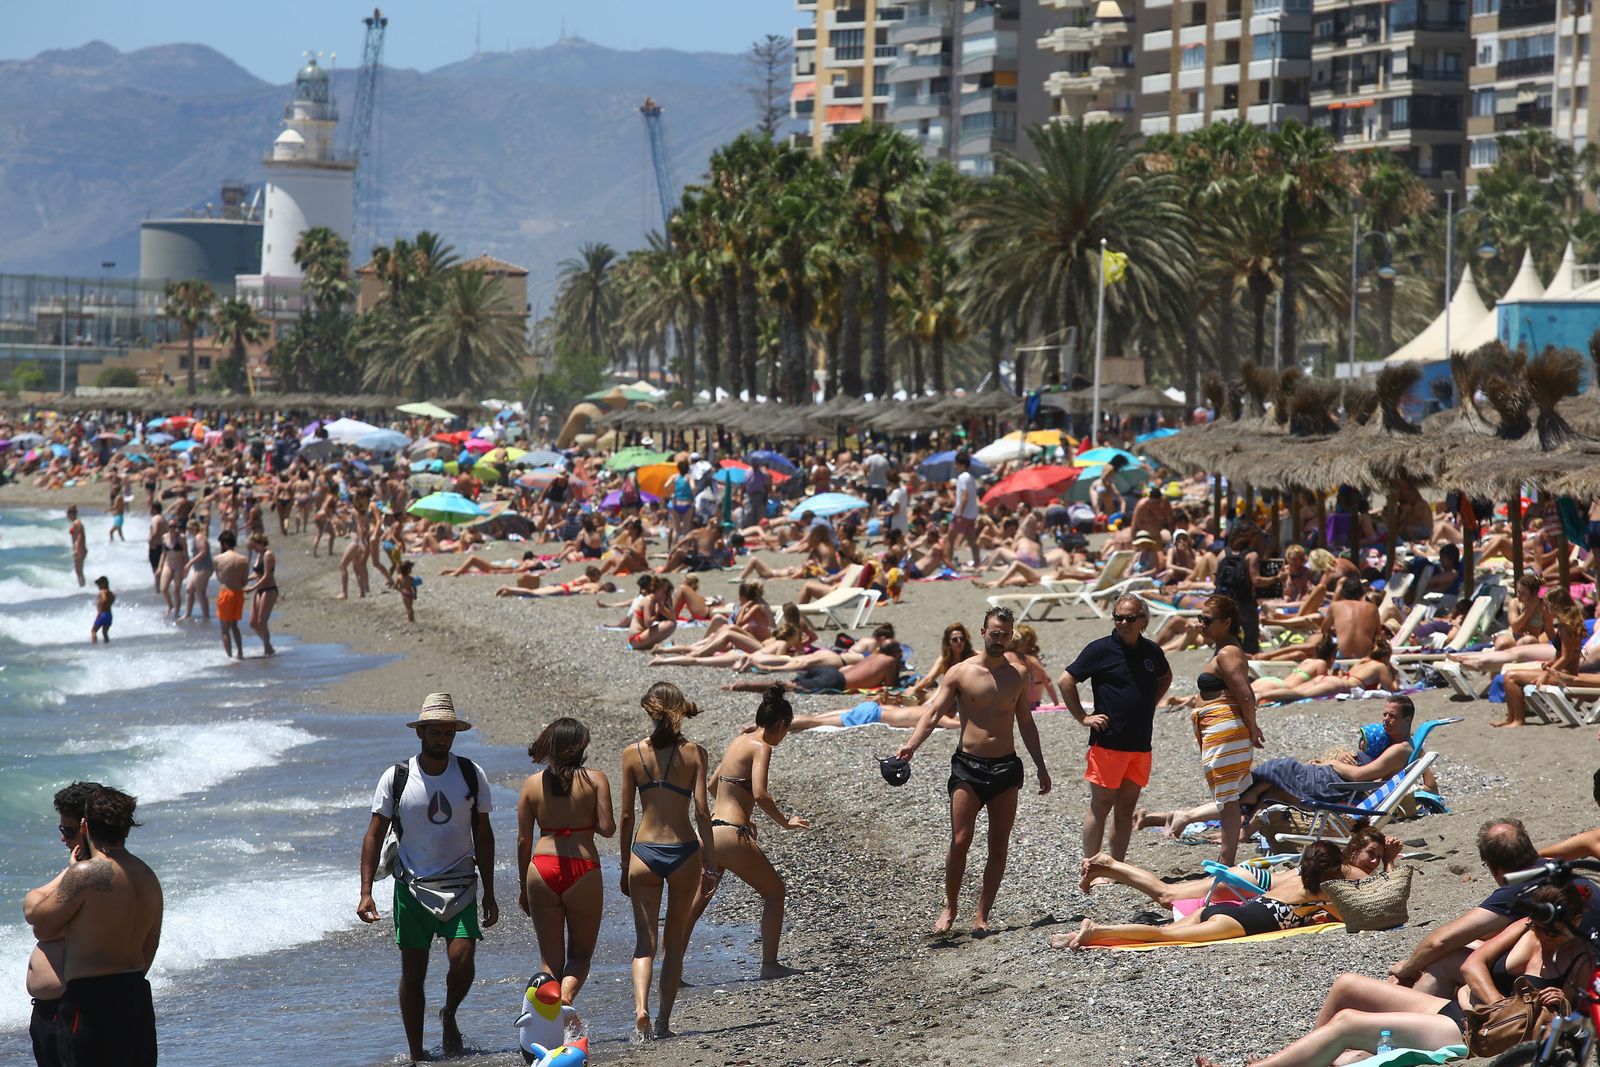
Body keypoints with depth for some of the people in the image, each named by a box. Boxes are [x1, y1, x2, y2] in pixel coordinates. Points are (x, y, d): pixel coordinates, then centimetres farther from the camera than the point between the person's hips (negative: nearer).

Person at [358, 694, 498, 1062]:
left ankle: (449, 1016, 16)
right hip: (412, 889, 0)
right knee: (412, 974, 2)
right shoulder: (396, 778, -3)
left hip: (459, 887, 0)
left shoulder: (472, 775, 1)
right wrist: (366, 892, -9)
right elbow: (374, 835, -1)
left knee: (462, 963, -15)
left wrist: (489, 893, 8)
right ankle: (416, 1054, 14)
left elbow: (483, 836, 9)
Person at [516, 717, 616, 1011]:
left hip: (542, 869, 2)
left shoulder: (532, 784, 6)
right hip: (583, 870, -2)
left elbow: (523, 840, 7)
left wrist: (524, 885, 16)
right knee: (581, 953, 12)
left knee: (550, 958, 10)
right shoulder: (595, 779, -1)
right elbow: (607, 828, -8)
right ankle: (566, 997, -16)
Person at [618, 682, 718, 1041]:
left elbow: (626, 815, 2)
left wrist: (625, 866, 11)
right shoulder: (694, 753, -3)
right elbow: (702, 812, -6)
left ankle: (641, 1009, -19)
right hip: (683, 852, 0)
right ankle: (663, 1021, 12)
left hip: (644, 853, 0)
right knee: (675, 943, 13)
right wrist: (710, 864, -1)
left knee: (645, 941, 3)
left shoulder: (633, 753, 0)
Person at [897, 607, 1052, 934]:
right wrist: (911, 745, -23)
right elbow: (933, 713, -7)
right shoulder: (960, 673, -1)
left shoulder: (1017, 677, 9)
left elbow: (1026, 725, 18)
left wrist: (1041, 768, 15)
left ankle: (982, 915, 7)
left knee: (999, 848, 1)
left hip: (1006, 767, 3)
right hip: (967, 766, -3)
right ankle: (949, 908, 7)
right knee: (960, 842, -10)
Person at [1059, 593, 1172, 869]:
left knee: (1126, 807, 8)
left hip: (1140, 744, 5)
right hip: (1108, 741, -5)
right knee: (1101, 805, -3)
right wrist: (1083, 717, -8)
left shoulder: (1152, 651, 10)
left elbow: (1165, 678, 31)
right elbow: (1066, 681, -6)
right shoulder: (1101, 649, -6)